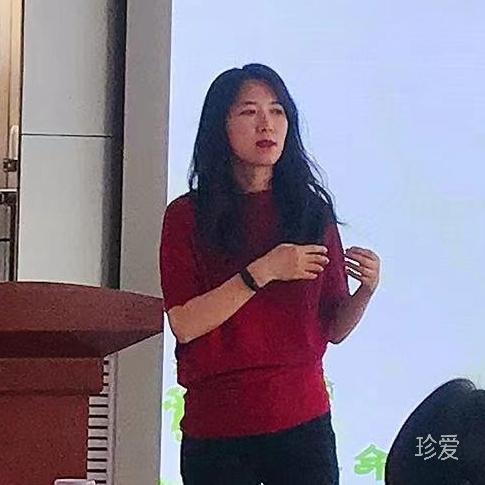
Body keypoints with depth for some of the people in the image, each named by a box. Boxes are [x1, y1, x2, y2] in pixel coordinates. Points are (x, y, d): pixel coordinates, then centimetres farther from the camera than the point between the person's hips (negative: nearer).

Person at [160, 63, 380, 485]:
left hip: (304, 420, 2)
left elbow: (334, 330, 7)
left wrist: (367, 289, -12)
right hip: (217, 426, -2)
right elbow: (184, 324, -13)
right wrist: (263, 272, -20)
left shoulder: (312, 211, 6)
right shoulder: (188, 216, -2)